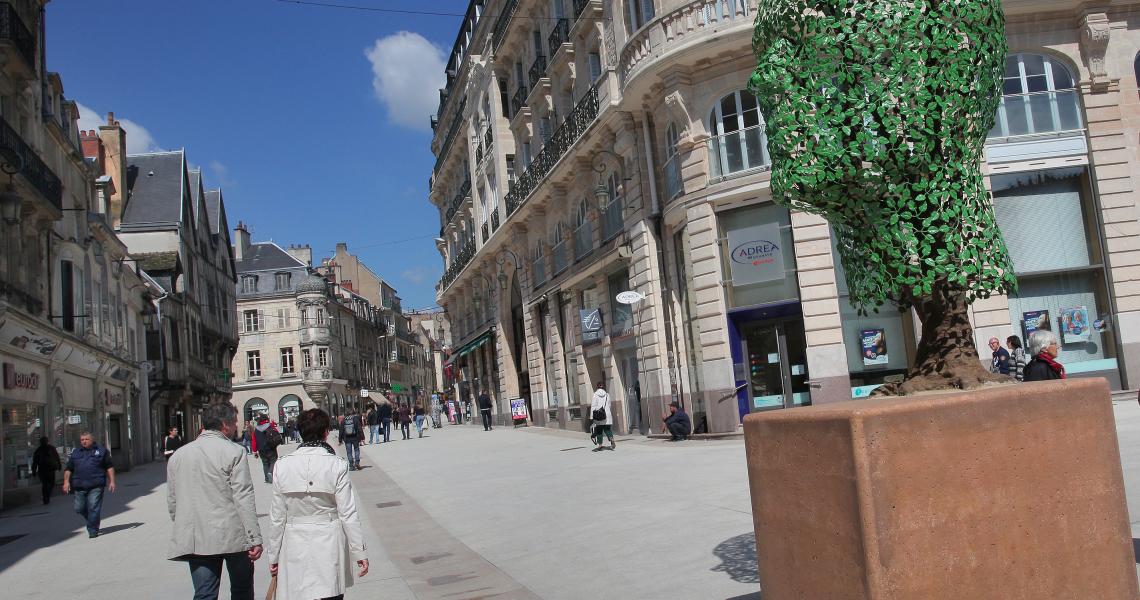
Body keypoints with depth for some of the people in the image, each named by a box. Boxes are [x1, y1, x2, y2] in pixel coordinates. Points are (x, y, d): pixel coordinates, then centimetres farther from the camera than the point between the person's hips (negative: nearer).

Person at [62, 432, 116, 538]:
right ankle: (93, 522, 31)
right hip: (79, 487, 3)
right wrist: (66, 481, -1)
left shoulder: (101, 451, 8)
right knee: (79, 509, 6)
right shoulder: (75, 453, 14)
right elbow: (68, 469, 13)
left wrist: (112, 481, 1)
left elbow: (110, 467, 8)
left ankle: (93, 530, -1)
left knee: (94, 508, -8)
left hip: (96, 486, -3)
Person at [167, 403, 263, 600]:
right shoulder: (234, 452, -8)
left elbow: (172, 502, 13)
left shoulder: (178, 456, 9)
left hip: (195, 540, 4)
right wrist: (255, 539, -11)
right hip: (232, 536, -4)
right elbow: (244, 499, -13)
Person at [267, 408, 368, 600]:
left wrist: (273, 555, 11)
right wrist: (359, 552, 0)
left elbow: (277, 516, 1)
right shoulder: (336, 465, -10)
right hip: (329, 546, -2)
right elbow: (348, 514, -8)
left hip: (295, 548, 2)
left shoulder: (283, 466, -4)